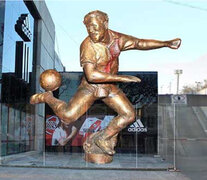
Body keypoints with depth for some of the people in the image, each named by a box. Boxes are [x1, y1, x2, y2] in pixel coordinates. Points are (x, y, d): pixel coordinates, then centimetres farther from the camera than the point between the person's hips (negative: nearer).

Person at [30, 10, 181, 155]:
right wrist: (122, 78, -35)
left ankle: (103, 139, 16)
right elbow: (91, 75, -36)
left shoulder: (116, 38, -7)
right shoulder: (88, 46, -27)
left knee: (129, 115, 0)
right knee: (68, 116, -19)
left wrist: (166, 43, -1)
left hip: (110, 87, 6)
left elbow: (140, 43, 5)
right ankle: (47, 97, 10)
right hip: (90, 87, -5)